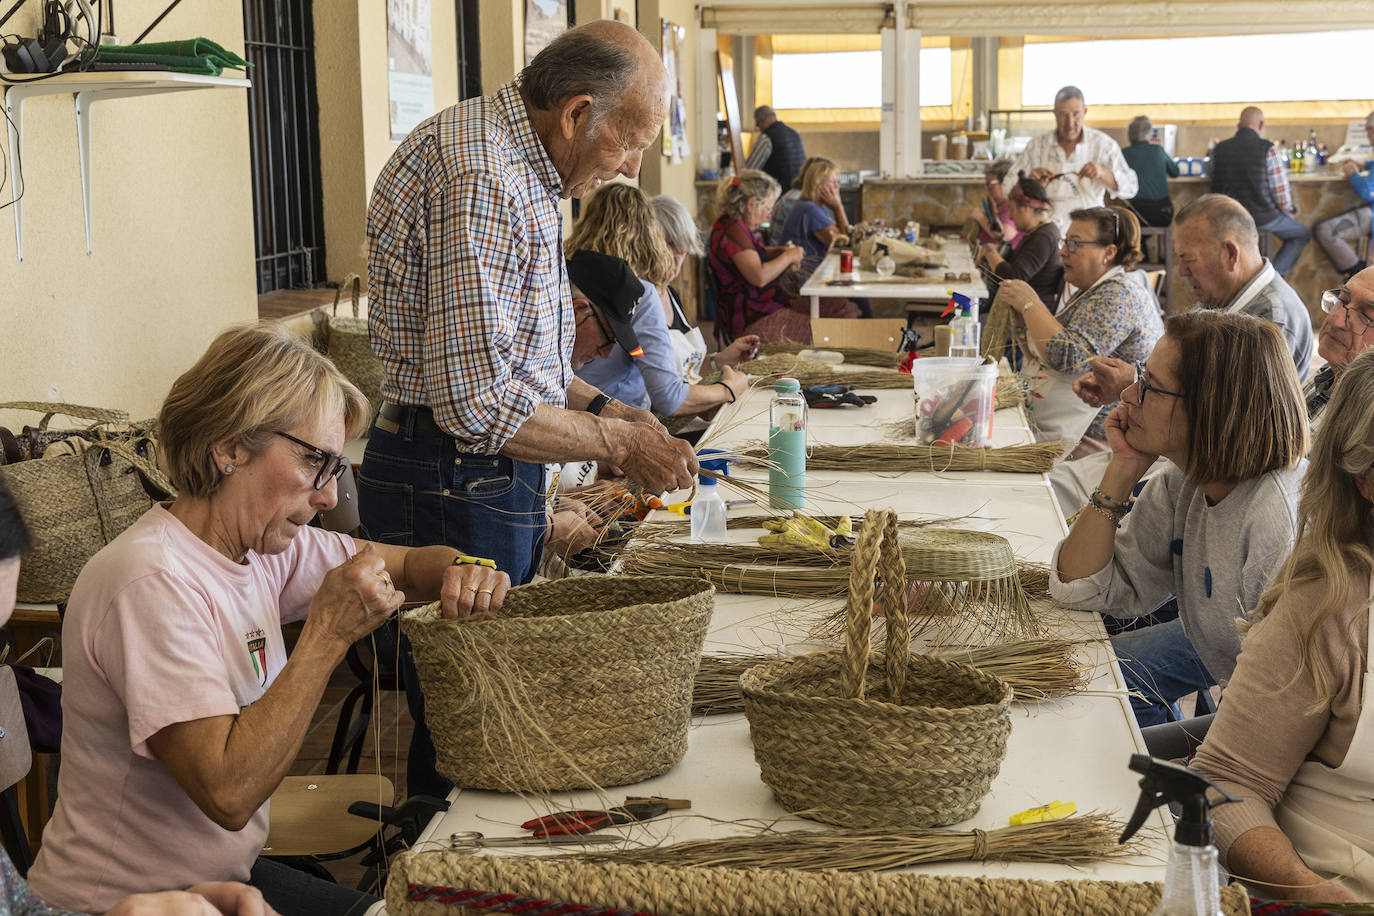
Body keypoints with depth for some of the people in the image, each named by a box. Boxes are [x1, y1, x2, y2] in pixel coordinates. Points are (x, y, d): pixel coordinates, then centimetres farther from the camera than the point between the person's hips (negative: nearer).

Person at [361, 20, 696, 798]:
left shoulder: (518, 168, 13)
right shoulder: (478, 179, -21)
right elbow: (475, 402, -26)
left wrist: (601, 406, 9)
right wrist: (618, 443, -14)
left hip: (495, 478, 10)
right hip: (455, 489, -10)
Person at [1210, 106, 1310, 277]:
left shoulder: (1219, 149, 0)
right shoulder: (1267, 149, -13)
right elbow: (1282, 194, -11)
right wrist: (1290, 208, 12)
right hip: (1263, 218, -5)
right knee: (1302, 234, 20)